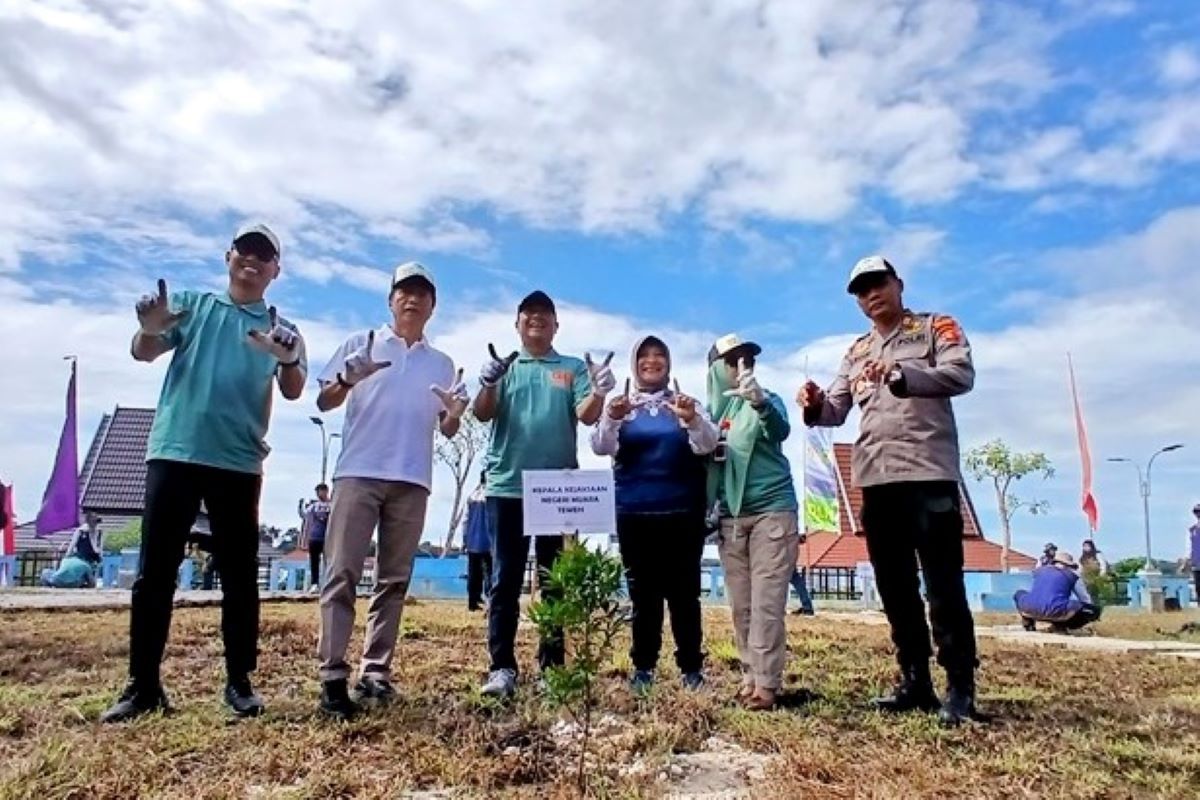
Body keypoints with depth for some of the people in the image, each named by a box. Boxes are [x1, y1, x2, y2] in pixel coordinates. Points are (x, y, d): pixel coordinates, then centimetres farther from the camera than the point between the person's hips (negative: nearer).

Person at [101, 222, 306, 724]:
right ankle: (143, 685, 13)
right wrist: (149, 329, -24)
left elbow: (293, 392, -5)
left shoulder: (281, 331, 9)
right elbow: (144, 353, 1)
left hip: (239, 463, 0)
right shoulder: (192, 304, 12)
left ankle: (239, 681, 14)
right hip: (174, 453, 0)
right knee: (155, 571, 3)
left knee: (241, 576, 4)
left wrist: (289, 361, -28)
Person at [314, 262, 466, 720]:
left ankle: (376, 672, 12)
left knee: (394, 580, 5)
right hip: (358, 472, -3)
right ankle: (333, 676, -4)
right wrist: (350, 377, -15)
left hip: (412, 481, 3)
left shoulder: (442, 363, 16)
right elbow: (324, 401, 6)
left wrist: (455, 413, -9)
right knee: (342, 573, -7)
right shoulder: (360, 344, 10)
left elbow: (446, 431, 15)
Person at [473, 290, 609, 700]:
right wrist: (488, 384, -24)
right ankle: (501, 667, 8)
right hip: (507, 485, 0)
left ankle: (552, 666, 16)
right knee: (506, 578, 2)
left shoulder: (574, 368, 9)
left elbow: (586, 415, -4)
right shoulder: (503, 366, 10)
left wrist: (599, 393, -26)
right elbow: (482, 414, -2)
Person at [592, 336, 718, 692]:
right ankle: (643, 666, 16)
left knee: (684, 590, 1)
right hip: (634, 512, 1)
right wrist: (611, 419, -29)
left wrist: (692, 420, -29)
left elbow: (706, 445, -7)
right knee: (642, 591, 7)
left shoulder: (685, 401, 6)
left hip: (682, 511, -1)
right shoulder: (620, 404, 7)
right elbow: (600, 447, -7)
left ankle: (692, 666, 11)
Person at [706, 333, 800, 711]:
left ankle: (767, 682, -1)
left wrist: (759, 401, -41)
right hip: (730, 517, 4)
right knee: (741, 604, 8)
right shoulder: (711, 410, 9)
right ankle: (751, 676, 17)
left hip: (772, 511, -4)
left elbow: (780, 431, -23)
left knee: (767, 602, -5)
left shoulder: (766, 400, -1)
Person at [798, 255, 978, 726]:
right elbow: (835, 411, 15)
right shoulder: (857, 352, 22)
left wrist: (899, 374, -25)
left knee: (943, 585, -5)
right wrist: (815, 406, -9)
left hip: (930, 474, -6)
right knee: (894, 587, 10)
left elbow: (962, 375, -11)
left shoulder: (936, 328, 7)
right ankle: (915, 682, 19)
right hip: (876, 479, 6)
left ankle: (960, 688, 5)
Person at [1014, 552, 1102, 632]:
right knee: (1095, 610, 11)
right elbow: (1085, 599, 28)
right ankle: (1059, 625, 3)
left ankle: (1028, 622, 15)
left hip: (1032, 609, 4)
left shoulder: (1040, 570, 27)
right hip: (1056, 611, -4)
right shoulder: (1072, 575, 19)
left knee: (1019, 593, 37)